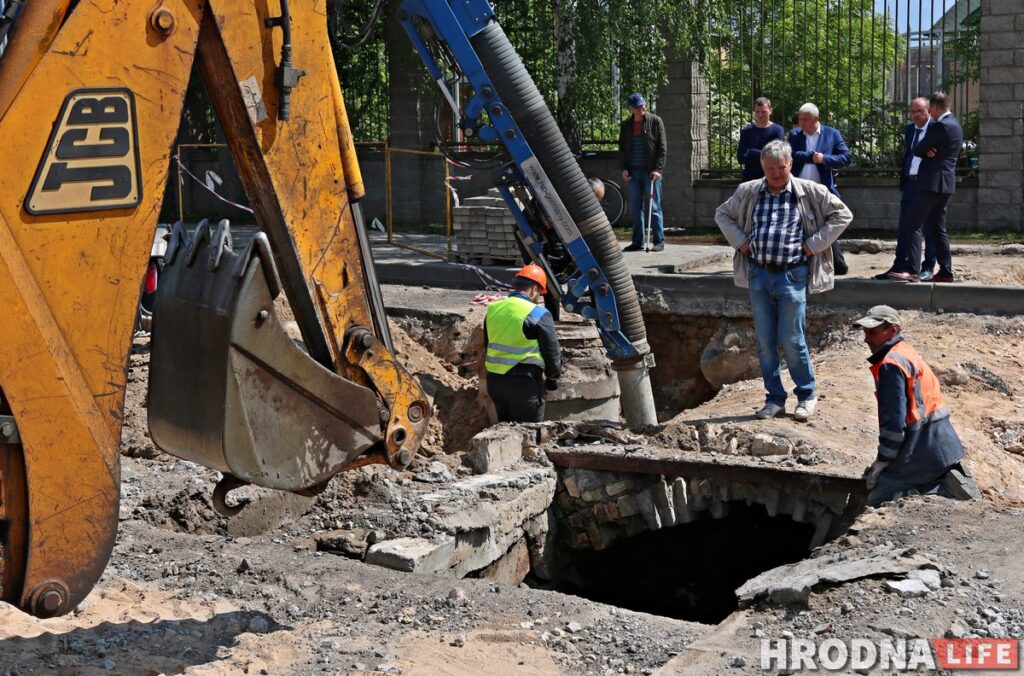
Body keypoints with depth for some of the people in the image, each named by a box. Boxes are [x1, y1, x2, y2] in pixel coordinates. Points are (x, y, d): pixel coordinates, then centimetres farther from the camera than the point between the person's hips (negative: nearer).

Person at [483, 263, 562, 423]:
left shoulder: (493, 310, 6)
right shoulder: (538, 314, -13)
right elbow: (552, 351, -8)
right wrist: (553, 377, 9)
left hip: (494, 380, 6)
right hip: (524, 383, -6)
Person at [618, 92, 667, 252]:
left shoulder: (655, 121, 0)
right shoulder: (626, 125, 11)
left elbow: (662, 147, -3)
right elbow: (622, 148, 15)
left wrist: (658, 169, -12)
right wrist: (624, 168, 2)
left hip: (650, 171, -4)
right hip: (633, 172, 4)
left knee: (654, 207, -3)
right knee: (635, 209, 6)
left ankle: (659, 241, 2)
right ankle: (638, 242, 12)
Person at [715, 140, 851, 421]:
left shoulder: (810, 192, 0)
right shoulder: (748, 192, 8)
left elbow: (842, 215, 4)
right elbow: (722, 214, 21)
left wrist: (814, 244, -3)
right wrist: (740, 241, 7)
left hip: (792, 276, -3)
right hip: (758, 274, 3)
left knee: (791, 340, -2)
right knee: (764, 342, 6)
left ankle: (806, 395, 15)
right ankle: (775, 398, 17)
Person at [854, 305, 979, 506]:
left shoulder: (891, 364, -16)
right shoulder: (906, 352, 15)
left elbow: (894, 421, -20)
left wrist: (882, 462, -11)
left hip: (922, 448, -10)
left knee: (877, 503, -6)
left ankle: (947, 488, -13)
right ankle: (947, 485, 7)